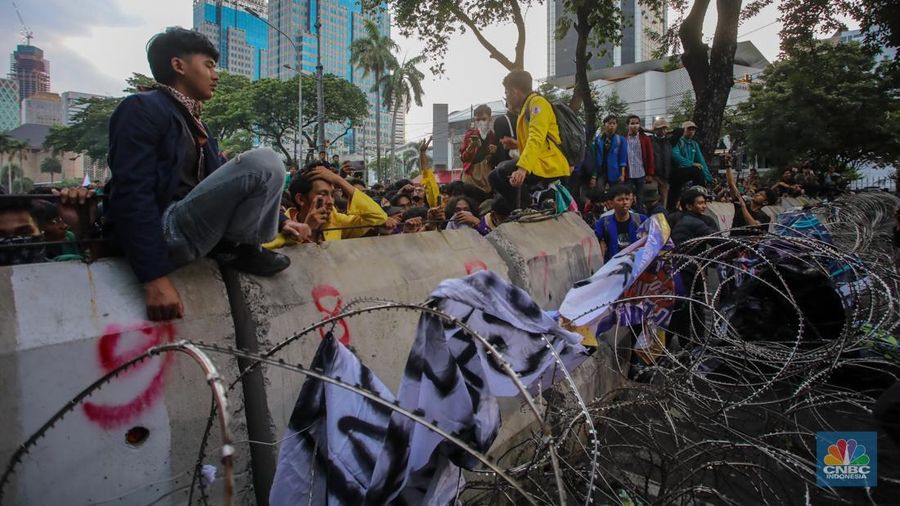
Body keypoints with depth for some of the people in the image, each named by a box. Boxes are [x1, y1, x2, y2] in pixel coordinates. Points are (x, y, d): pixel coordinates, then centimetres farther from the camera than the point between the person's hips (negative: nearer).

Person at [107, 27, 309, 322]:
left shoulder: (194, 123, 19)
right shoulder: (142, 108, -8)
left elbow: (221, 187, 22)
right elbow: (132, 195, -18)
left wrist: (280, 222, 13)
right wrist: (155, 278, -26)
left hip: (190, 226, 9)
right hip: (164, 233, -9)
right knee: (263, 163, -21)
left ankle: (236, 247, 5)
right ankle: (236, 248, -3)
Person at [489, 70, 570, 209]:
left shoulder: (537, 103, -8)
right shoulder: (527, 106, 21)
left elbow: (536, 139, -24)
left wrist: (522, 168, -35)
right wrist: (517, 144, 18)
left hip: (550, 167, -10)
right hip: (541, 164, 10)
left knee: (503, 171, -19)